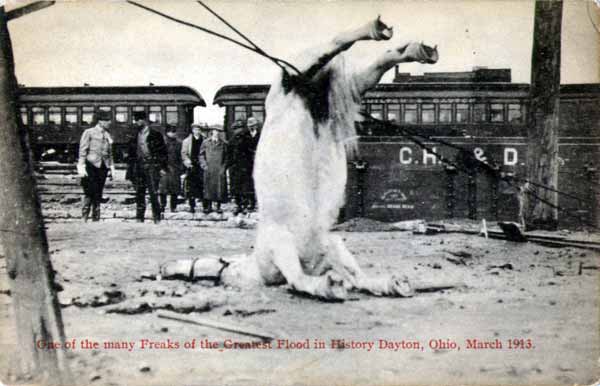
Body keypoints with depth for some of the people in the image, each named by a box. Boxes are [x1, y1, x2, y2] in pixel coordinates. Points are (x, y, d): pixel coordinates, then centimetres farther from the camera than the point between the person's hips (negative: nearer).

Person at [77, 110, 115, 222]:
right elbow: (82, 151, -4)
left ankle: (96, 218, 10)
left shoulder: (107, 135, 16)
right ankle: (84, 218, -4)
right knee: (90, 193, -10)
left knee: (98, 194, 6)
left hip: (103, 167, 5)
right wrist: (81, 167, -11)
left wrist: (111, 167, 14)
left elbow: (110, 154, 20)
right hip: (91, 166, -5)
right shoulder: (89, 133, -1)